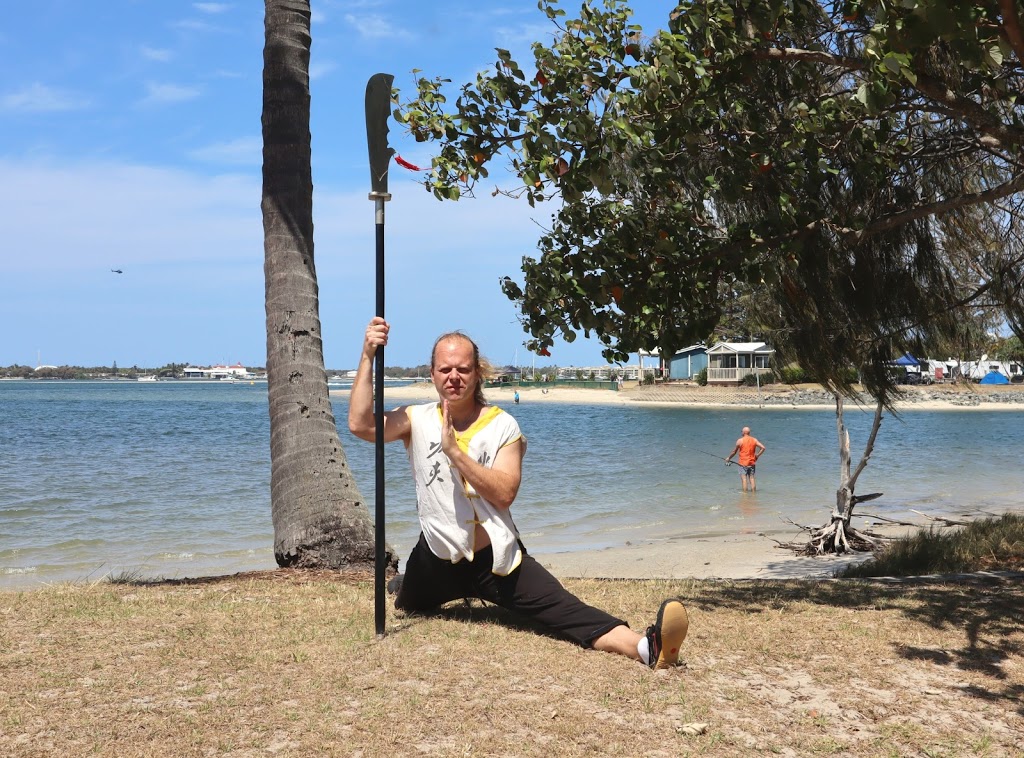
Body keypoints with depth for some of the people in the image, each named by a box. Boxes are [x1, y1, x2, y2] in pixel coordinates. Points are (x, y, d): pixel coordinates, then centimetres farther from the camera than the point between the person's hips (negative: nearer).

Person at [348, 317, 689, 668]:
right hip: (438, 558, 3)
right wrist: (368, 357, -21)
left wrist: (454, 450, -25)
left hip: (496, 557, -2)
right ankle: (401, 586, 61)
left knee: (565, 609, -20)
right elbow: (360, 425, -18)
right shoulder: (417, 420, -2)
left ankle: (645, 646, -38)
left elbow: (504, 493, -18)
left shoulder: (502, 425, -7)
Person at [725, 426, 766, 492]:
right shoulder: (754, 440, 3)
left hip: (743, 463, -4)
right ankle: (754, 492, 12)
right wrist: (757, 455, 5)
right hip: (752, 462, 4)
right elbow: (763, 448, -4)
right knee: (752, 478, 10)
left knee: (744, 479, -4)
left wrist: (728, 458, 14)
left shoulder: (740, 440, -7)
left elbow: (734, 451, 0)